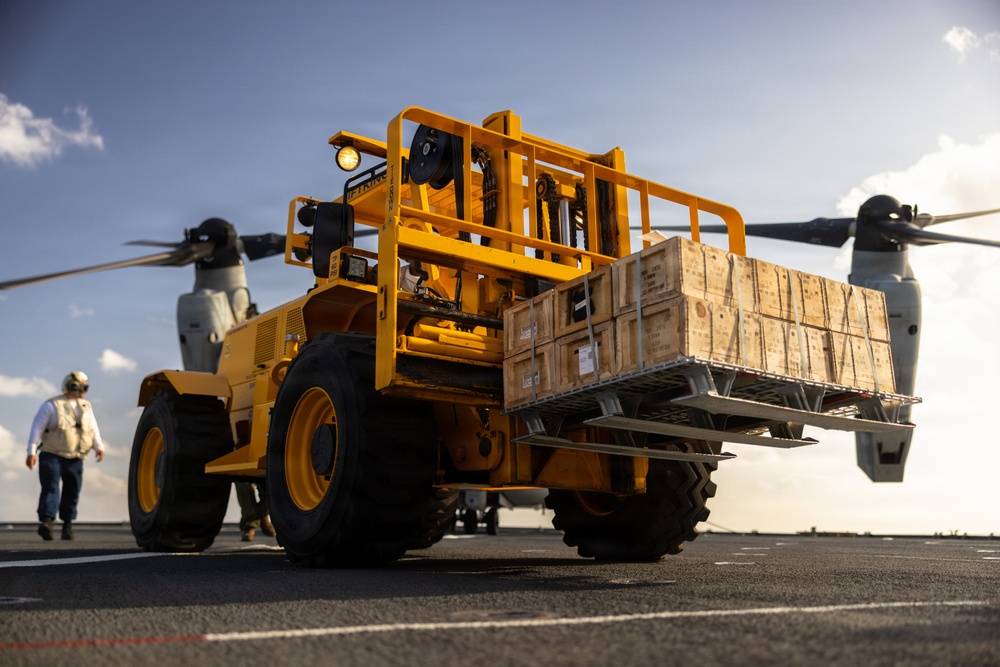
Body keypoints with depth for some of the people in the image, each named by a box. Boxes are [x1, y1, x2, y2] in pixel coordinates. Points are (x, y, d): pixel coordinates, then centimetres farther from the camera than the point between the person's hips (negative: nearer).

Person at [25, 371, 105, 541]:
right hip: (51, 456, -5)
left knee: (72, 491, 6)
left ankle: (68, 524, 16)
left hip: (75, 459, 5)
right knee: (50, 487, -15)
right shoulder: (51, 405, -4)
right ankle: (46, 521, -23)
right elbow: (37, 428, -8)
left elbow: (93, 428, 8)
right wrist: (31, 452, -16)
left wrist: (99, 446, -9)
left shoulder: (86, 406, 13)